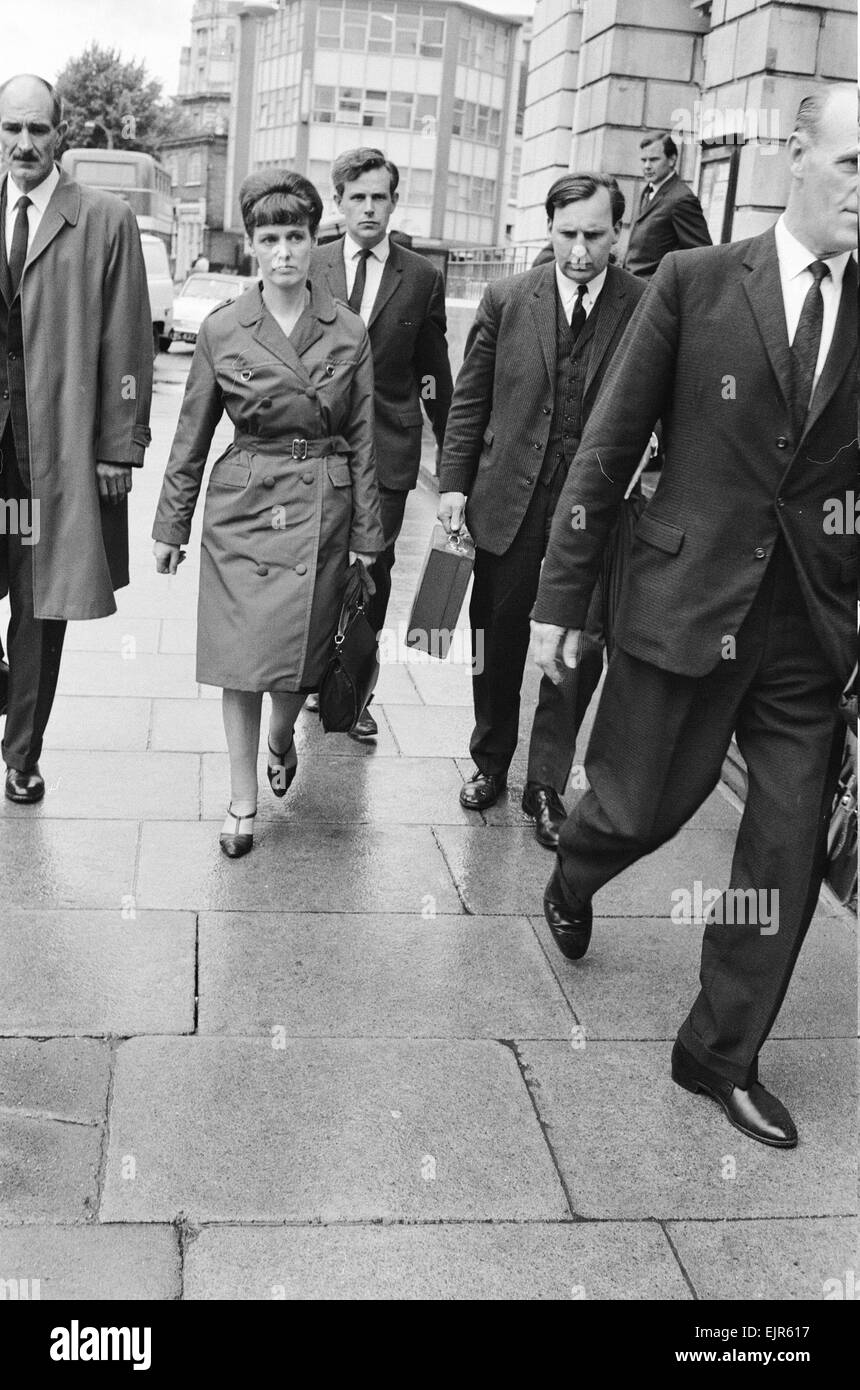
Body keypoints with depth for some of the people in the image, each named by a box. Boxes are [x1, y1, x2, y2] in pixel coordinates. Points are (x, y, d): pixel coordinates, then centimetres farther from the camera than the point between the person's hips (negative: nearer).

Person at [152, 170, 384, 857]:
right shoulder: (222, 329, -1)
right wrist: (170, 525, 7)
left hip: (321, 510, 0)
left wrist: (366, 534, 4)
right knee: (240, 656, 1)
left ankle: (282, 739, 40)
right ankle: (243, 802, 14)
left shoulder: (349, 331, -1)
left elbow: (361, 439, 4)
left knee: (302, 653, 6)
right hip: (241, 508, 0)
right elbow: (192, 436, 5)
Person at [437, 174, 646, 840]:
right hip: (508, 506, 2)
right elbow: (470, 401, 6)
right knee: (497, 641, 13)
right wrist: (454, 482, 1)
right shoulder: (507, 300, 1)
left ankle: (547, 786, 21)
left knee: (578, 652, 4)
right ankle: (491, 762, 33)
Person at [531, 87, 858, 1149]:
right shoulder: (697, 282, -3)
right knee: (640, 804, 10)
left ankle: (721, 1053, 25)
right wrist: (560, 598, -3)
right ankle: (571, 879, 47)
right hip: (684, 605, -2)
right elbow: (607, 446, -3)